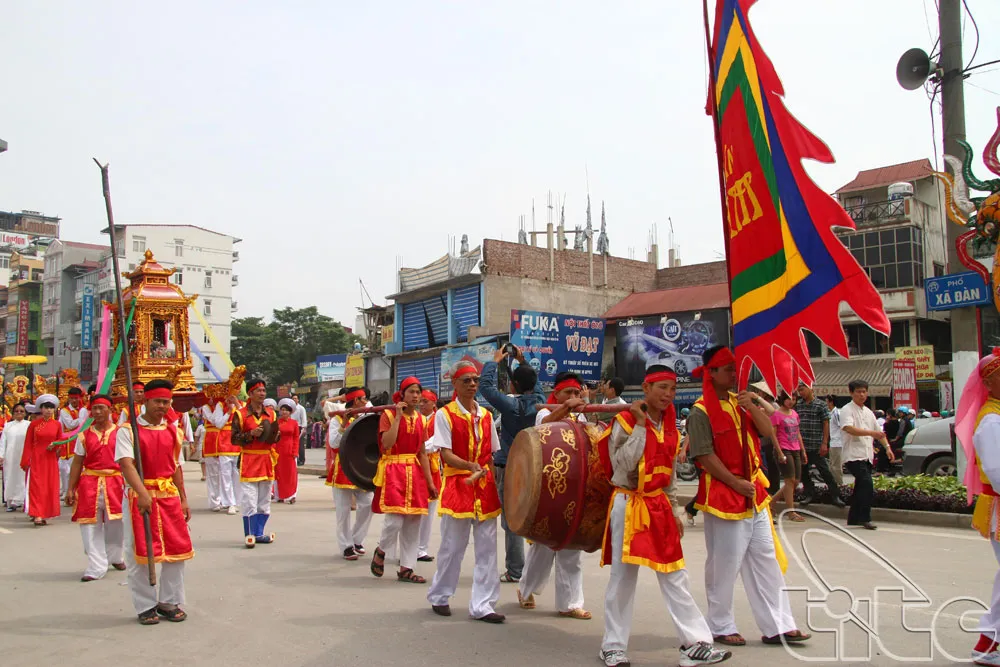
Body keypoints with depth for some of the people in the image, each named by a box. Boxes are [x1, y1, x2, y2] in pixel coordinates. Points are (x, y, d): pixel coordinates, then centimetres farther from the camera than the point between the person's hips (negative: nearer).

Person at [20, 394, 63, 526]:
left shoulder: (57, 424, 4)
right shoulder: (33, 424, -1)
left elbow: (61, 442, 11)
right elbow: (28, 444, 0)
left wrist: (55, 445, -11)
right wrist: (25, 462, -4)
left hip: (51, 459, 2)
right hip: (36, 459, -2)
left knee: (50, 486, 3)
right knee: (36, 486, -8)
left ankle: (45, 514, 13)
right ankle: (37, 515, -11)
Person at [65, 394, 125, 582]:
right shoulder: (84, 436, 6)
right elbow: (77, 463, 7)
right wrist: (70, 489, 3)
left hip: (115, 483, 0)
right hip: (89, 483, 1)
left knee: (115, 524, 9)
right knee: (91, 526, -2)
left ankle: (116, 557, 33)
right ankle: (96, 567, 4)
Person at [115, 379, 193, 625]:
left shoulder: (172, 432, 11)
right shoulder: (128, 431, -6)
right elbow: (127, 465, -19)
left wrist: (183, 499, 13)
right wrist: (143, 494, -32)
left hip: (169, 496, 5)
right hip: (139, 497, -5)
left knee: (177, 549, 5)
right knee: (141, 552, 0)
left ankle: (169, 601, 20)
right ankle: (146, 606, 14)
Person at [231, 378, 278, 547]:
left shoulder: (271, 413, 10)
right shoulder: (240, 414, -4)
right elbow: (234, 439, -6)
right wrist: (251, 434, -19)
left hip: (266, 460, 5)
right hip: (249, 461, -5)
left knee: (264, 501, 9)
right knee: (250, 500, -6)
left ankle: (259, 533, 18)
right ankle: (249, 535, 2)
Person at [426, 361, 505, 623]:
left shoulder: (486, 415, 11)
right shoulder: (444, 414, -3)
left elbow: (494, 453, 14)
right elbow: (445, 454, -11)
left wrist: (486, 475, 0)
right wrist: (471, 466, -26)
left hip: (485, 486, 4)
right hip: (457, 486, -4)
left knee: (487, 547, 2)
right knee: (453, 546, 4)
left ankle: (482, 605, 8)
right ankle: (439, 597, 24)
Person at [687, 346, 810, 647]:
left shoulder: (740, 401, 9)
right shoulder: (701, 411, -11)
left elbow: (767, 431, 2)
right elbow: (705, 456, -16)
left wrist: (752, 407, -14)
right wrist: (736, 484, -15)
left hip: (754, 491, 7)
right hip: (722, 494, -7)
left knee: (766, 560, 9)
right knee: (724, 565, 3)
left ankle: (778, 626, 17)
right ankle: (721, 627, 19)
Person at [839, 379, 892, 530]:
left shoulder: (868, 412, 19)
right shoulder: (847, 410, -6)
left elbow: (878, 431, 24)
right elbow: (850, 429, -23)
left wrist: (887, 447, 10)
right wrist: (871, 433, -31)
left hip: (867, 456, 8)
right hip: (854, 455, -8)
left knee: (861, 488, 11)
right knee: (867, 484, -21)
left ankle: (853, 519, 20)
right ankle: (864, 518, -15)